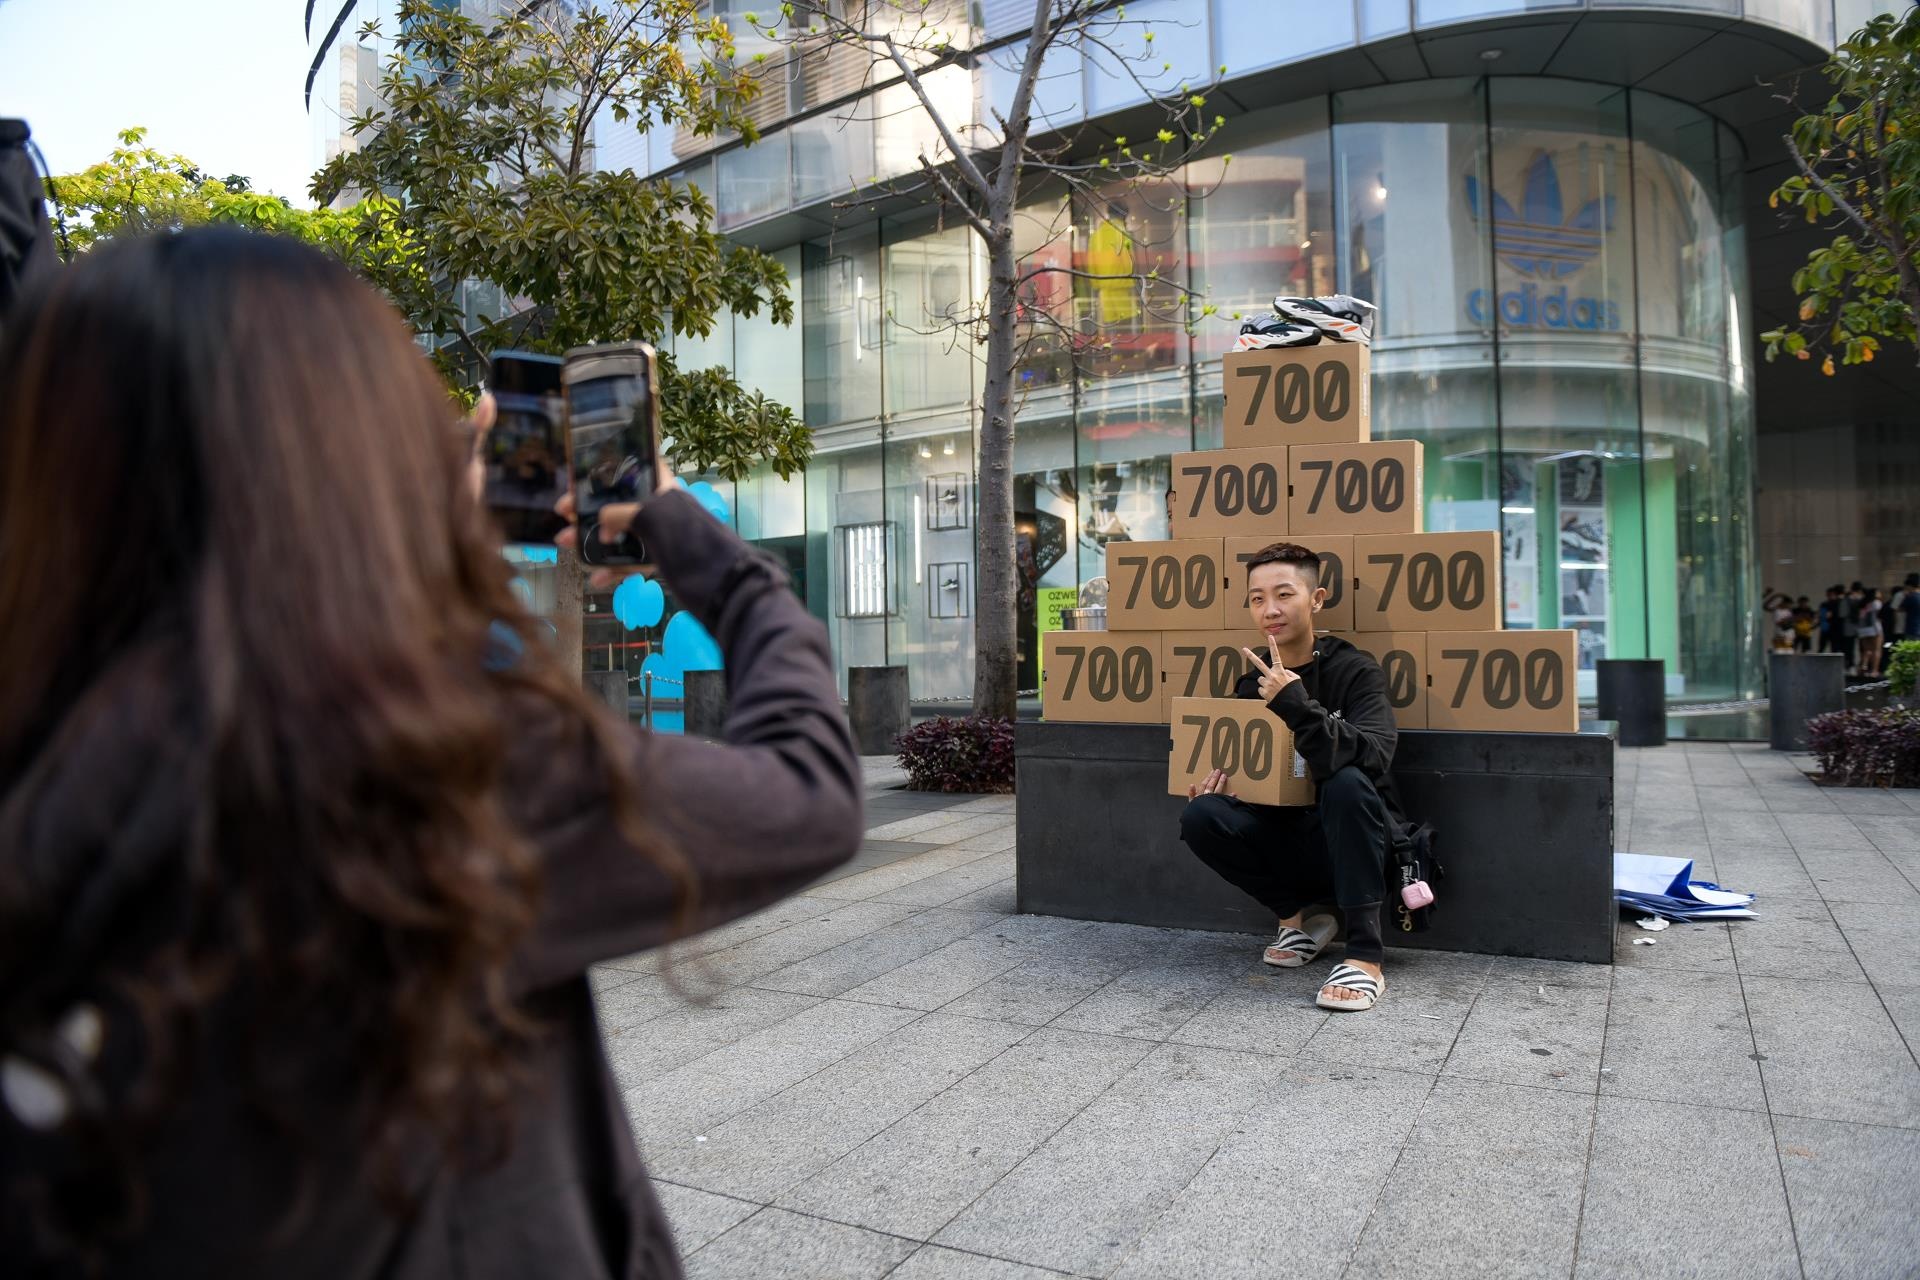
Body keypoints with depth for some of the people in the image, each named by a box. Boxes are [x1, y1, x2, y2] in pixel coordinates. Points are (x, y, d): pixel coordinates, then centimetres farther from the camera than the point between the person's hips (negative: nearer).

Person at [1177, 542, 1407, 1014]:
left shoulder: (1355, 671, -12)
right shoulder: (1252, 683, 4)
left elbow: (1373, 757, -29)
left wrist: (1296, 705, -38)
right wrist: (1222, 776, -11)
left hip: (1351, 843, -4)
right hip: (1285, 840, 5)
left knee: (1346, 782, -35)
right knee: (1201, 816, -20)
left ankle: (1365, 957, -27)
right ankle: (1298, 917, 2)